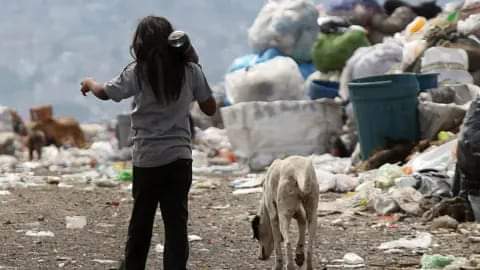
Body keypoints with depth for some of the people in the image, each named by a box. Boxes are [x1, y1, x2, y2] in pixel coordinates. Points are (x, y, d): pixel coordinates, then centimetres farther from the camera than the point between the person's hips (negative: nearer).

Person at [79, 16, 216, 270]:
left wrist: (89, 83, 24)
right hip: (180, 157, 1)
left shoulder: (138, 72, -7)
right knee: (176, 222, 1)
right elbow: (210, 108, 7)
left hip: (147, 159, -1)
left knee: (141, 221, 13)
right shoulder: (190, 70, -1)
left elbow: (104, 92, 3)